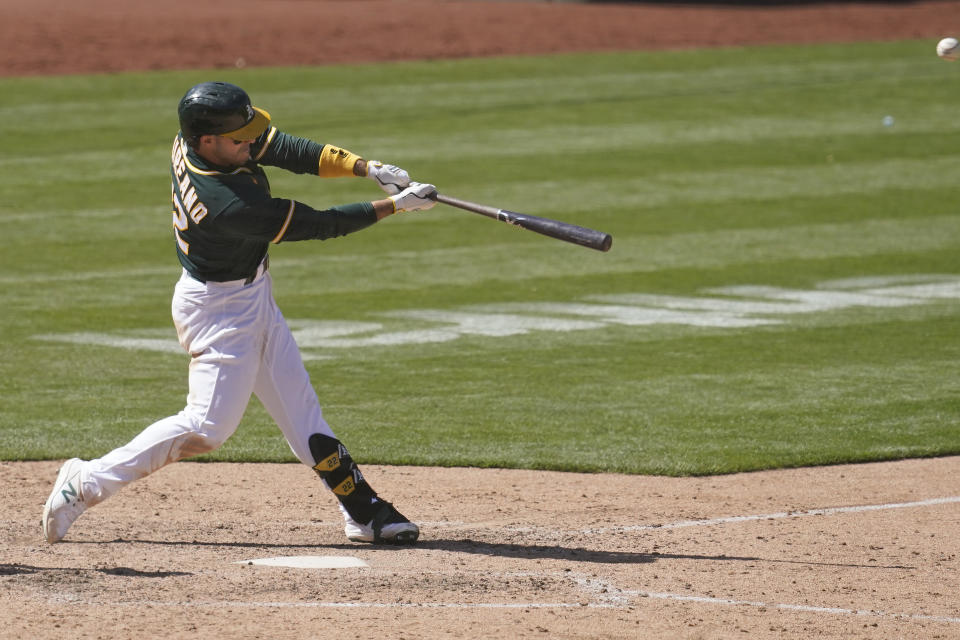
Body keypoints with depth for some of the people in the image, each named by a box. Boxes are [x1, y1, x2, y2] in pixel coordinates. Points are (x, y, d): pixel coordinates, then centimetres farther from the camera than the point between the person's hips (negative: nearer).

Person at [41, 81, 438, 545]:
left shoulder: (194, 142, -12)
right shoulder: (227, 205, -35)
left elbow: (290, 151, -7)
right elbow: (316, 225, -25)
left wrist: (367, 168, -18)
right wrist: (393, 206, -17)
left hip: (253, 298, 10)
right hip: (219, 310, -10)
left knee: (299, 408, 10)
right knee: (207, 427, -8)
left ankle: (364, 512, 14)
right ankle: (86, 483, 1)